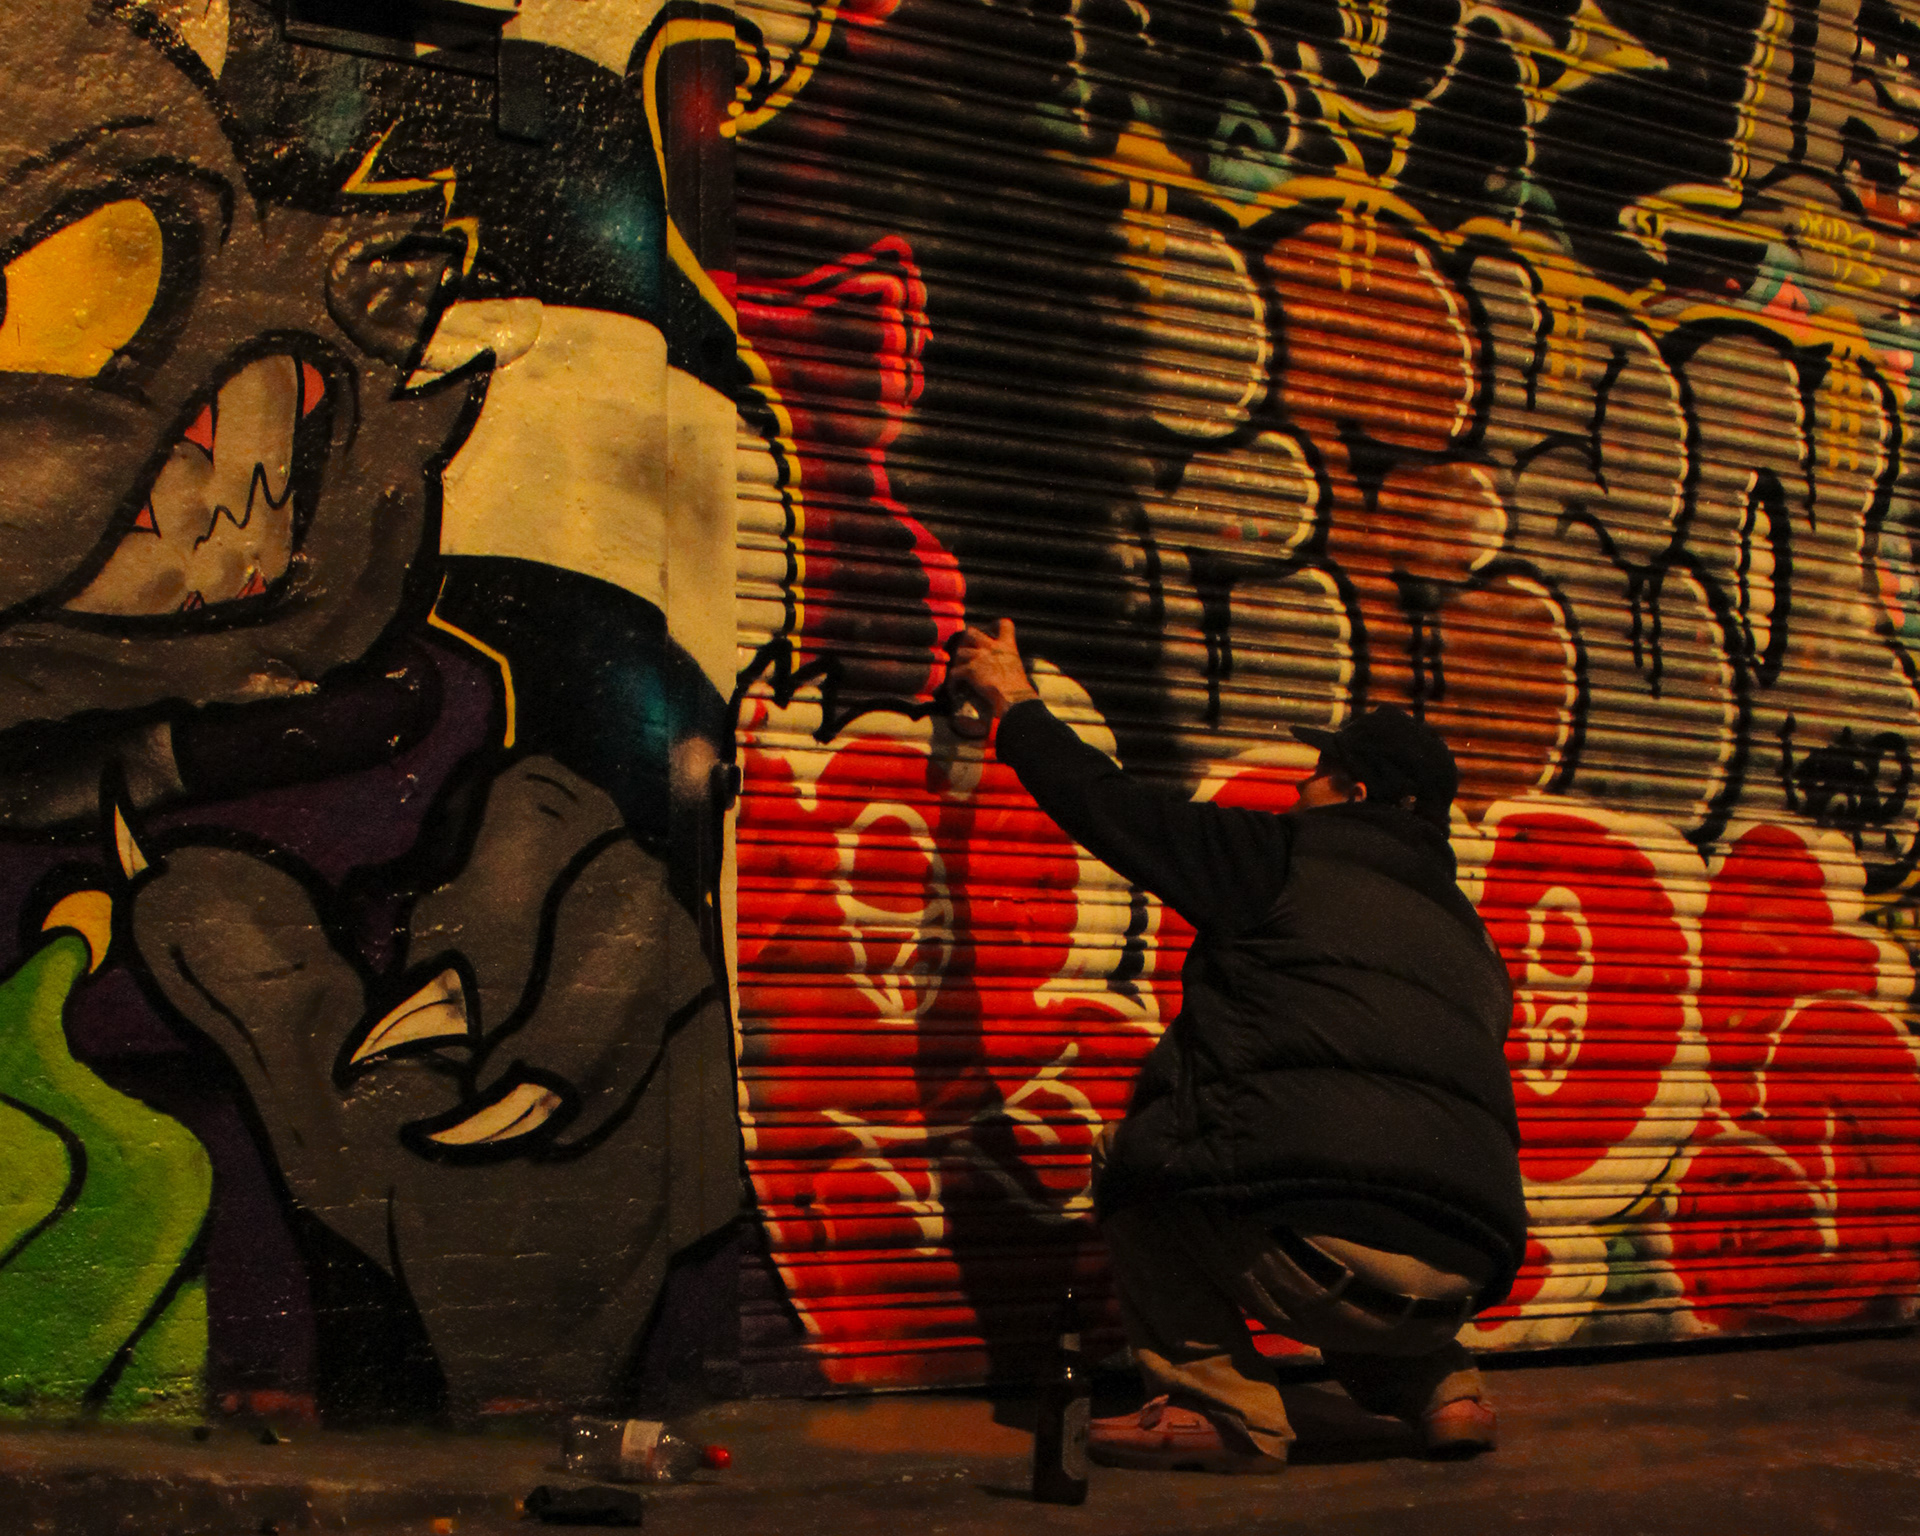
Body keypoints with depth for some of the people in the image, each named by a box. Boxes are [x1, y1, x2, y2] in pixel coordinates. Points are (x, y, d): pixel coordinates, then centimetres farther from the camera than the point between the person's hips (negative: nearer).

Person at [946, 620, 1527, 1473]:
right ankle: (1439, 1390, 20)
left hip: (1319, 1242, -7)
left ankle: (1221, 1407, 10)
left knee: (1135, 1154, 19)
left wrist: (1015, 705, 29)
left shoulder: (1289, 859, 8)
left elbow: (1114, 810, 13)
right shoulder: (1469, 939, 26)